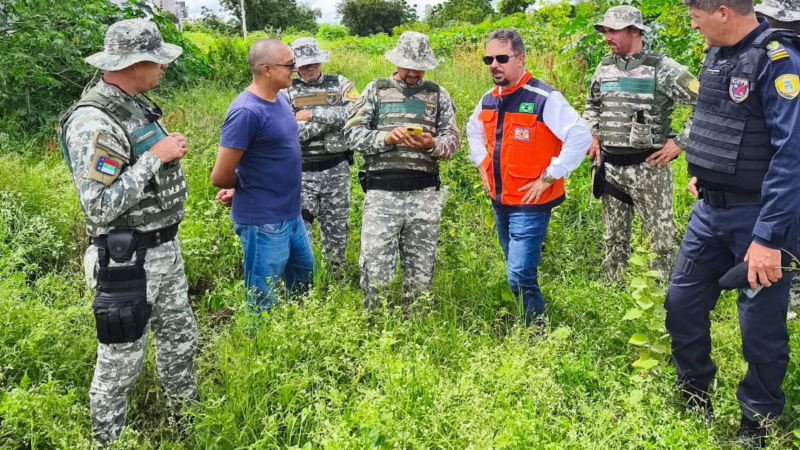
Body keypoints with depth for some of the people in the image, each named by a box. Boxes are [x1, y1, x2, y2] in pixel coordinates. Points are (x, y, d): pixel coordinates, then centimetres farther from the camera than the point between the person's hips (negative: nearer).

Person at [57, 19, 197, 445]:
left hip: (164, 249, 9)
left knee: (180, 338, 22)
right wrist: (156, 156, -24)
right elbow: (100, 206, -27)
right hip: (127, 260, -9)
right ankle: (107, 440, 26)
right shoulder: (92, 121, -22)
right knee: (121, 361, 6)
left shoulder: (136, 104, 6)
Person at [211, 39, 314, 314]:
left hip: (291, 214, 9)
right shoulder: (246, 112, -22)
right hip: (263, 221, -9)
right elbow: (220, 177, -21)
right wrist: (250, 187, 0)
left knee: (304, 276, 26)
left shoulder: (280, 98, 4)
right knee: (263, 302, 7)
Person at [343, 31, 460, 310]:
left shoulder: (438, 94, 10)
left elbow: (452, 140, 6)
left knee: (421, 269, 10)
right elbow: (352, 134, 1)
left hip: (424, 193, 2)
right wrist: (386, 137, -16)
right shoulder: (376, 89, 7)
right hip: (382, 191, -1)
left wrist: (432, 144, -16)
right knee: (375, 266, -2)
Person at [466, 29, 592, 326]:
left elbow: (580, 137, -21)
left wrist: (549, 177, -19)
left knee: (520, 277, -11)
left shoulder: (544, 98, -17)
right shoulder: (488, 100, 6)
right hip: (499, 202, 7)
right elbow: (473, 130, 27)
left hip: (530, 204, -7)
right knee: (519, 273, 20)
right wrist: (482, 164, 14)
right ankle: (528, 320, 38)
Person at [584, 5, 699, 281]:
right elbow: (591, 105, 26)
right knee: (614, 238, 15)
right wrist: (593, 136, 12)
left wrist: (680, 143, -11)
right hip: (609, 167, 6)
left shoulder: (662, 68, -10)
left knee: (660, 238, 2)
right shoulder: (605, 67, 8)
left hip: (647, 168, -5)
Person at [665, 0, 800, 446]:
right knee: (682, 304, 12)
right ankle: (695, 400, 33)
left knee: (761, 328, 5)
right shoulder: (717, 54, 7)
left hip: (760, 216, -8)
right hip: (711, 210, 8)